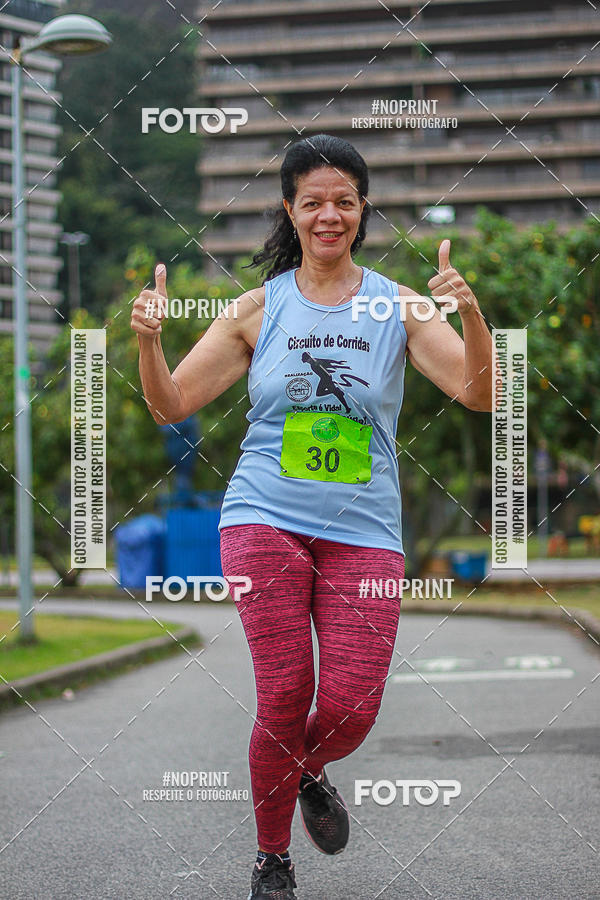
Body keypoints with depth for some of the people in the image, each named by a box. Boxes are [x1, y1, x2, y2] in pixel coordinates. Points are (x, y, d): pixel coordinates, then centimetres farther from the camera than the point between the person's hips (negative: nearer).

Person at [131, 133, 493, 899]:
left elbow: (479, 396, -6)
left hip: (363, 530, 1)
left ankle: (309, 774, 30)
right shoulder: (258, 309, 5)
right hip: (265, 521, -1)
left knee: (352, 706, -7)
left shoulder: (399, 308, 3)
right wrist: (149, 340, -13)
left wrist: (470, 315, -24)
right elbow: (171, 405, 6)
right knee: (284, 698, -9)